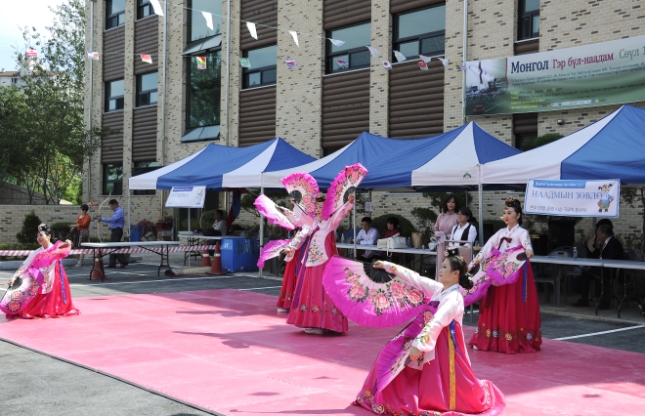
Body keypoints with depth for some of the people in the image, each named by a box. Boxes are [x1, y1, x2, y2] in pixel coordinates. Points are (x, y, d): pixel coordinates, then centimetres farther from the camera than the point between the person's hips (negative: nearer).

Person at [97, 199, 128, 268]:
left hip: (117, 231, -10)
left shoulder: (119, 211, -15)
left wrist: (102, 219, -24)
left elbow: (112, 220, -27)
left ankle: (123, 261, -6)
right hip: (114, 231, 10)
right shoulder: (117, 211, 17)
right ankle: (112, 264, 11)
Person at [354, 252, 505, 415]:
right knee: (393, 355, 8)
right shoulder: (439, 289, 5)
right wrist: (388, 266, 12)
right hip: (432, 340, 9)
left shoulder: (454, 298, -21)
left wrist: (418, 345, -41)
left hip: (443, 344, -9)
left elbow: (437, 322, -32)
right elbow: (415, 279, 10)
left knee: (438, 391, 0)